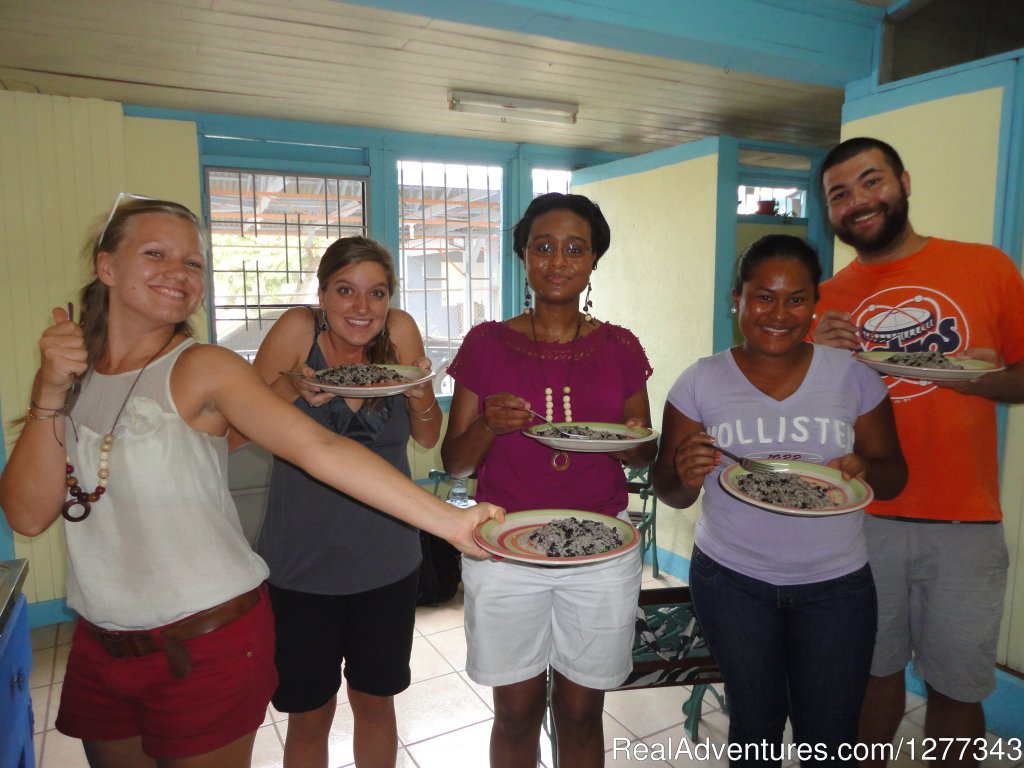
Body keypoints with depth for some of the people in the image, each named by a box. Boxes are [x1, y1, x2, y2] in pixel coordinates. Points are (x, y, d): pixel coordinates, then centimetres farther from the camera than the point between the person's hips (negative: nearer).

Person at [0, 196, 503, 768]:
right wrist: (50, 393, -18)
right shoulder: (70, 371, 1)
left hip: (208, 643, -4)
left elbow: (319, 448, -27)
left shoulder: (203, 368, -14)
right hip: (100, 646, 5)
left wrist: (449, 520, -36)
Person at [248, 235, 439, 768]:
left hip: (386, 559, 2)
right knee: (310, 715, 14)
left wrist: (419, 394, -21)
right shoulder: (297, 330, -13)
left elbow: (428, 438, 0)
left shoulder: (400, 331, -8)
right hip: (301, 561, -1)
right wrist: (293, 388, -26)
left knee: (375, 702, 19)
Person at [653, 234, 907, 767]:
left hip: (836, 583, 1)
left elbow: (893, 473, 4)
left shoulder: (854, 377, -3)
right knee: (754, 724, 17)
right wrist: (684, 476, -25)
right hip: (731, 579, 0)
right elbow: (669, 493, -2)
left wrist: (864, 471, -19)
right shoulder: (700, 382, -6)